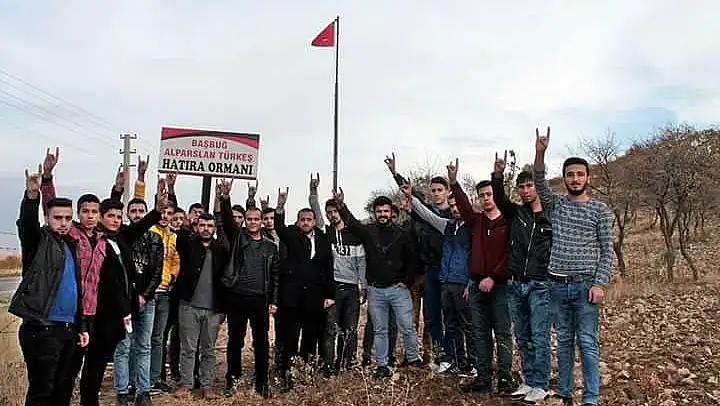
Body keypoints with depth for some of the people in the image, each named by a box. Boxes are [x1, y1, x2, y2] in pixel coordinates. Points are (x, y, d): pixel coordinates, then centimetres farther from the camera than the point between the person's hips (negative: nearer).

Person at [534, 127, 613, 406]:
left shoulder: (600, 210, 0)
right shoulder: (556, 204, 8)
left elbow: (607, 250, -1)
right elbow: (539, 183, -9)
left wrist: (600, 283, -11)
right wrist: (540, 153, -24)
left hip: (585, 286, -3)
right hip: (557, 286, 3)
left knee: (588, 344, 1)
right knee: (564, 342, 12)